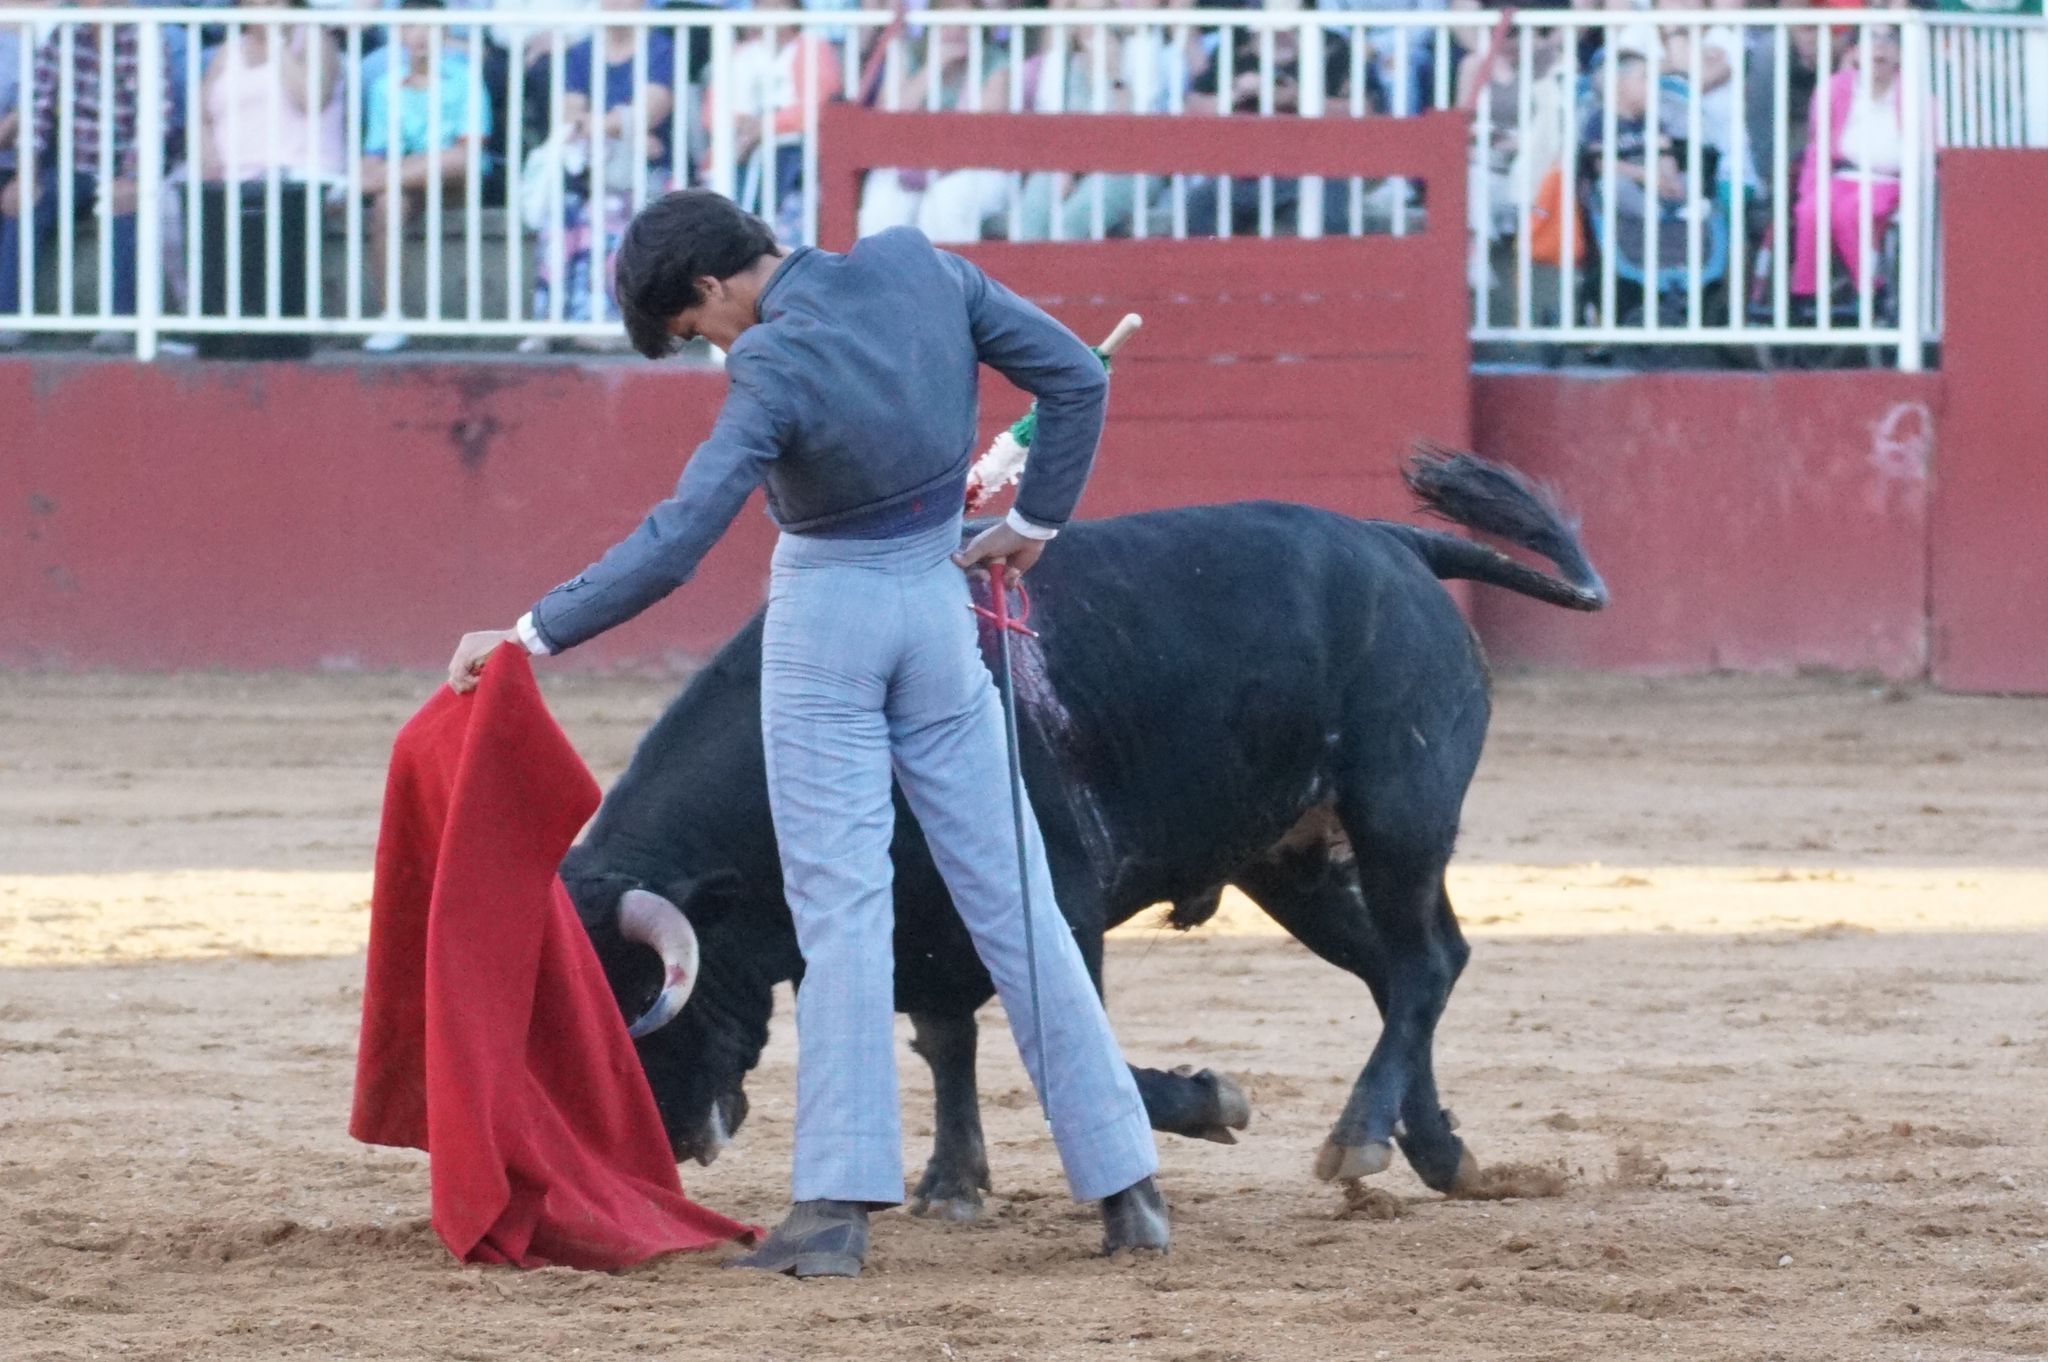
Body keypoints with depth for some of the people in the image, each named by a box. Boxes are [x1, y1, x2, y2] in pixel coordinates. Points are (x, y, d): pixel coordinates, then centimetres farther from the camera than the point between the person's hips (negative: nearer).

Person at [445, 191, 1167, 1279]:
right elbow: (1076, 378, 1)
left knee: (840, 903, -5)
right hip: (939, 606, 5)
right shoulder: (920, 270, -5)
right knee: (1007, 891, 9)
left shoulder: (773, 367, -20)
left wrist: (530, 635, -23)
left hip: (823, 617, -5)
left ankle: (838, 1204, -11)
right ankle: (1123, 1178, 8)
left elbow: (674, 543, -25)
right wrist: (1035, 523, 7)